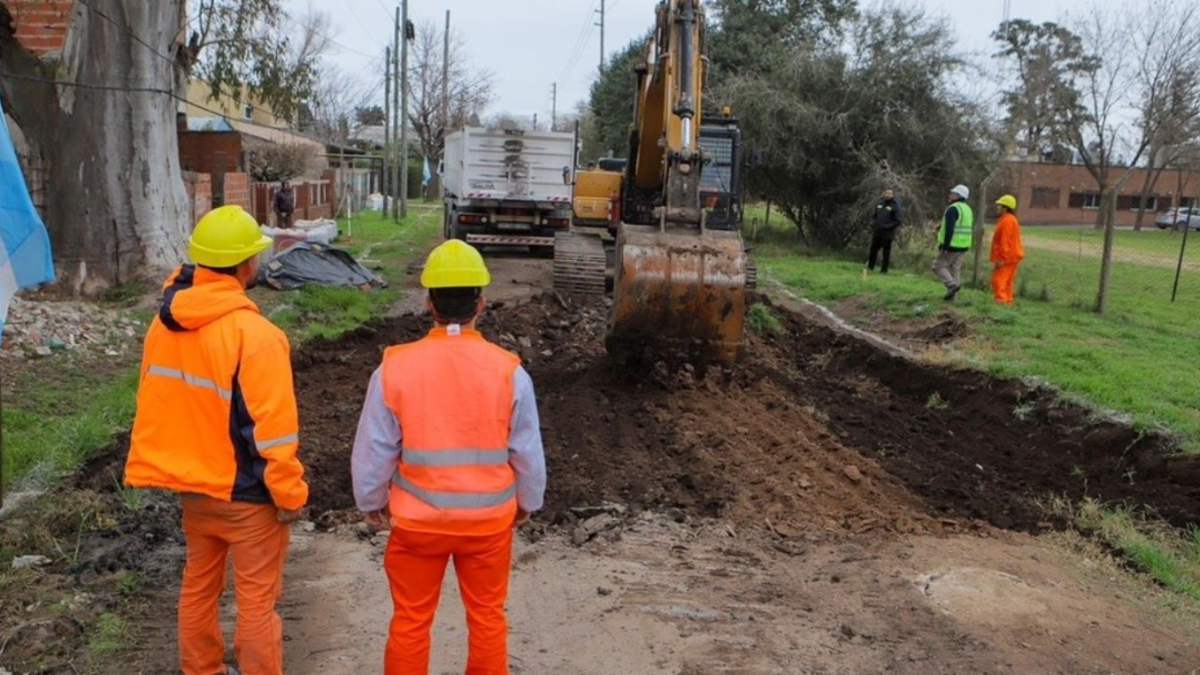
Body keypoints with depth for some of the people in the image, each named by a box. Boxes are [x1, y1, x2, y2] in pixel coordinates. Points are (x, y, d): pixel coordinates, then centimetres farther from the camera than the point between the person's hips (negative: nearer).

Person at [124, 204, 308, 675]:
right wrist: (290, 494, -12)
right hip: (247, 494, -7)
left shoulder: (164, 322, -2)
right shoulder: (252, 334, -24)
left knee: (198, 585, 23)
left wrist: (181, 465, 18)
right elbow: (274, 428, -23)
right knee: (257, 600, 7)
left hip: (193, 485, 7)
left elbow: (155, 403, 8)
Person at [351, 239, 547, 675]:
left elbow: (374, 449, -5)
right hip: (489, 519, 0)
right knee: (487, 618, 19)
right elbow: (528, 452, -5)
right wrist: (527, 503, 13)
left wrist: (372, 502, 12)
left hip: (417, 520, 0)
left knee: (410, 621, 18)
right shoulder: (509, 371, -14)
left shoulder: (395, 367, -14)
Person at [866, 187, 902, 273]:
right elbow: (874, 214, 21)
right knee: (873, 249, 11)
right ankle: (870, 267, 24)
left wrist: (888, 226, -21)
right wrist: (875, 221, 3)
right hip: (877, 232, 5)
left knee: (886, 252, 3)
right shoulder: (880, 202, 7)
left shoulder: (895, 206, -9)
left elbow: (898, 221, -12)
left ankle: (884, 270, 12)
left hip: (887, 234, -5)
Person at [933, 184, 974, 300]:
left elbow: (949, 229, -22)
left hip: (952, 246, -8)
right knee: (955, 269, 12)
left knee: (938, 265, 0)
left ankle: (952, 284, -16)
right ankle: (952, 294, 12)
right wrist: (942, 228, 23)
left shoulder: (953, 209, -14)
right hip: (963, 246, 9)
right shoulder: (968, 209, 16)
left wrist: (945, 246, -23)